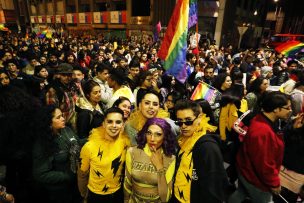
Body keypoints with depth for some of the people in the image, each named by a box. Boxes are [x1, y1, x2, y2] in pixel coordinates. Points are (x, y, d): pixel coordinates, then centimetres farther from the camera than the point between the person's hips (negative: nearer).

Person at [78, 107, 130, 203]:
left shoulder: (126, 142, -19)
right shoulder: (89, 146, -23)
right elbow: (82, 174, -7)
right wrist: (84, 194, 6)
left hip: (118, 193, 2)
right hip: (95, 195, -2)